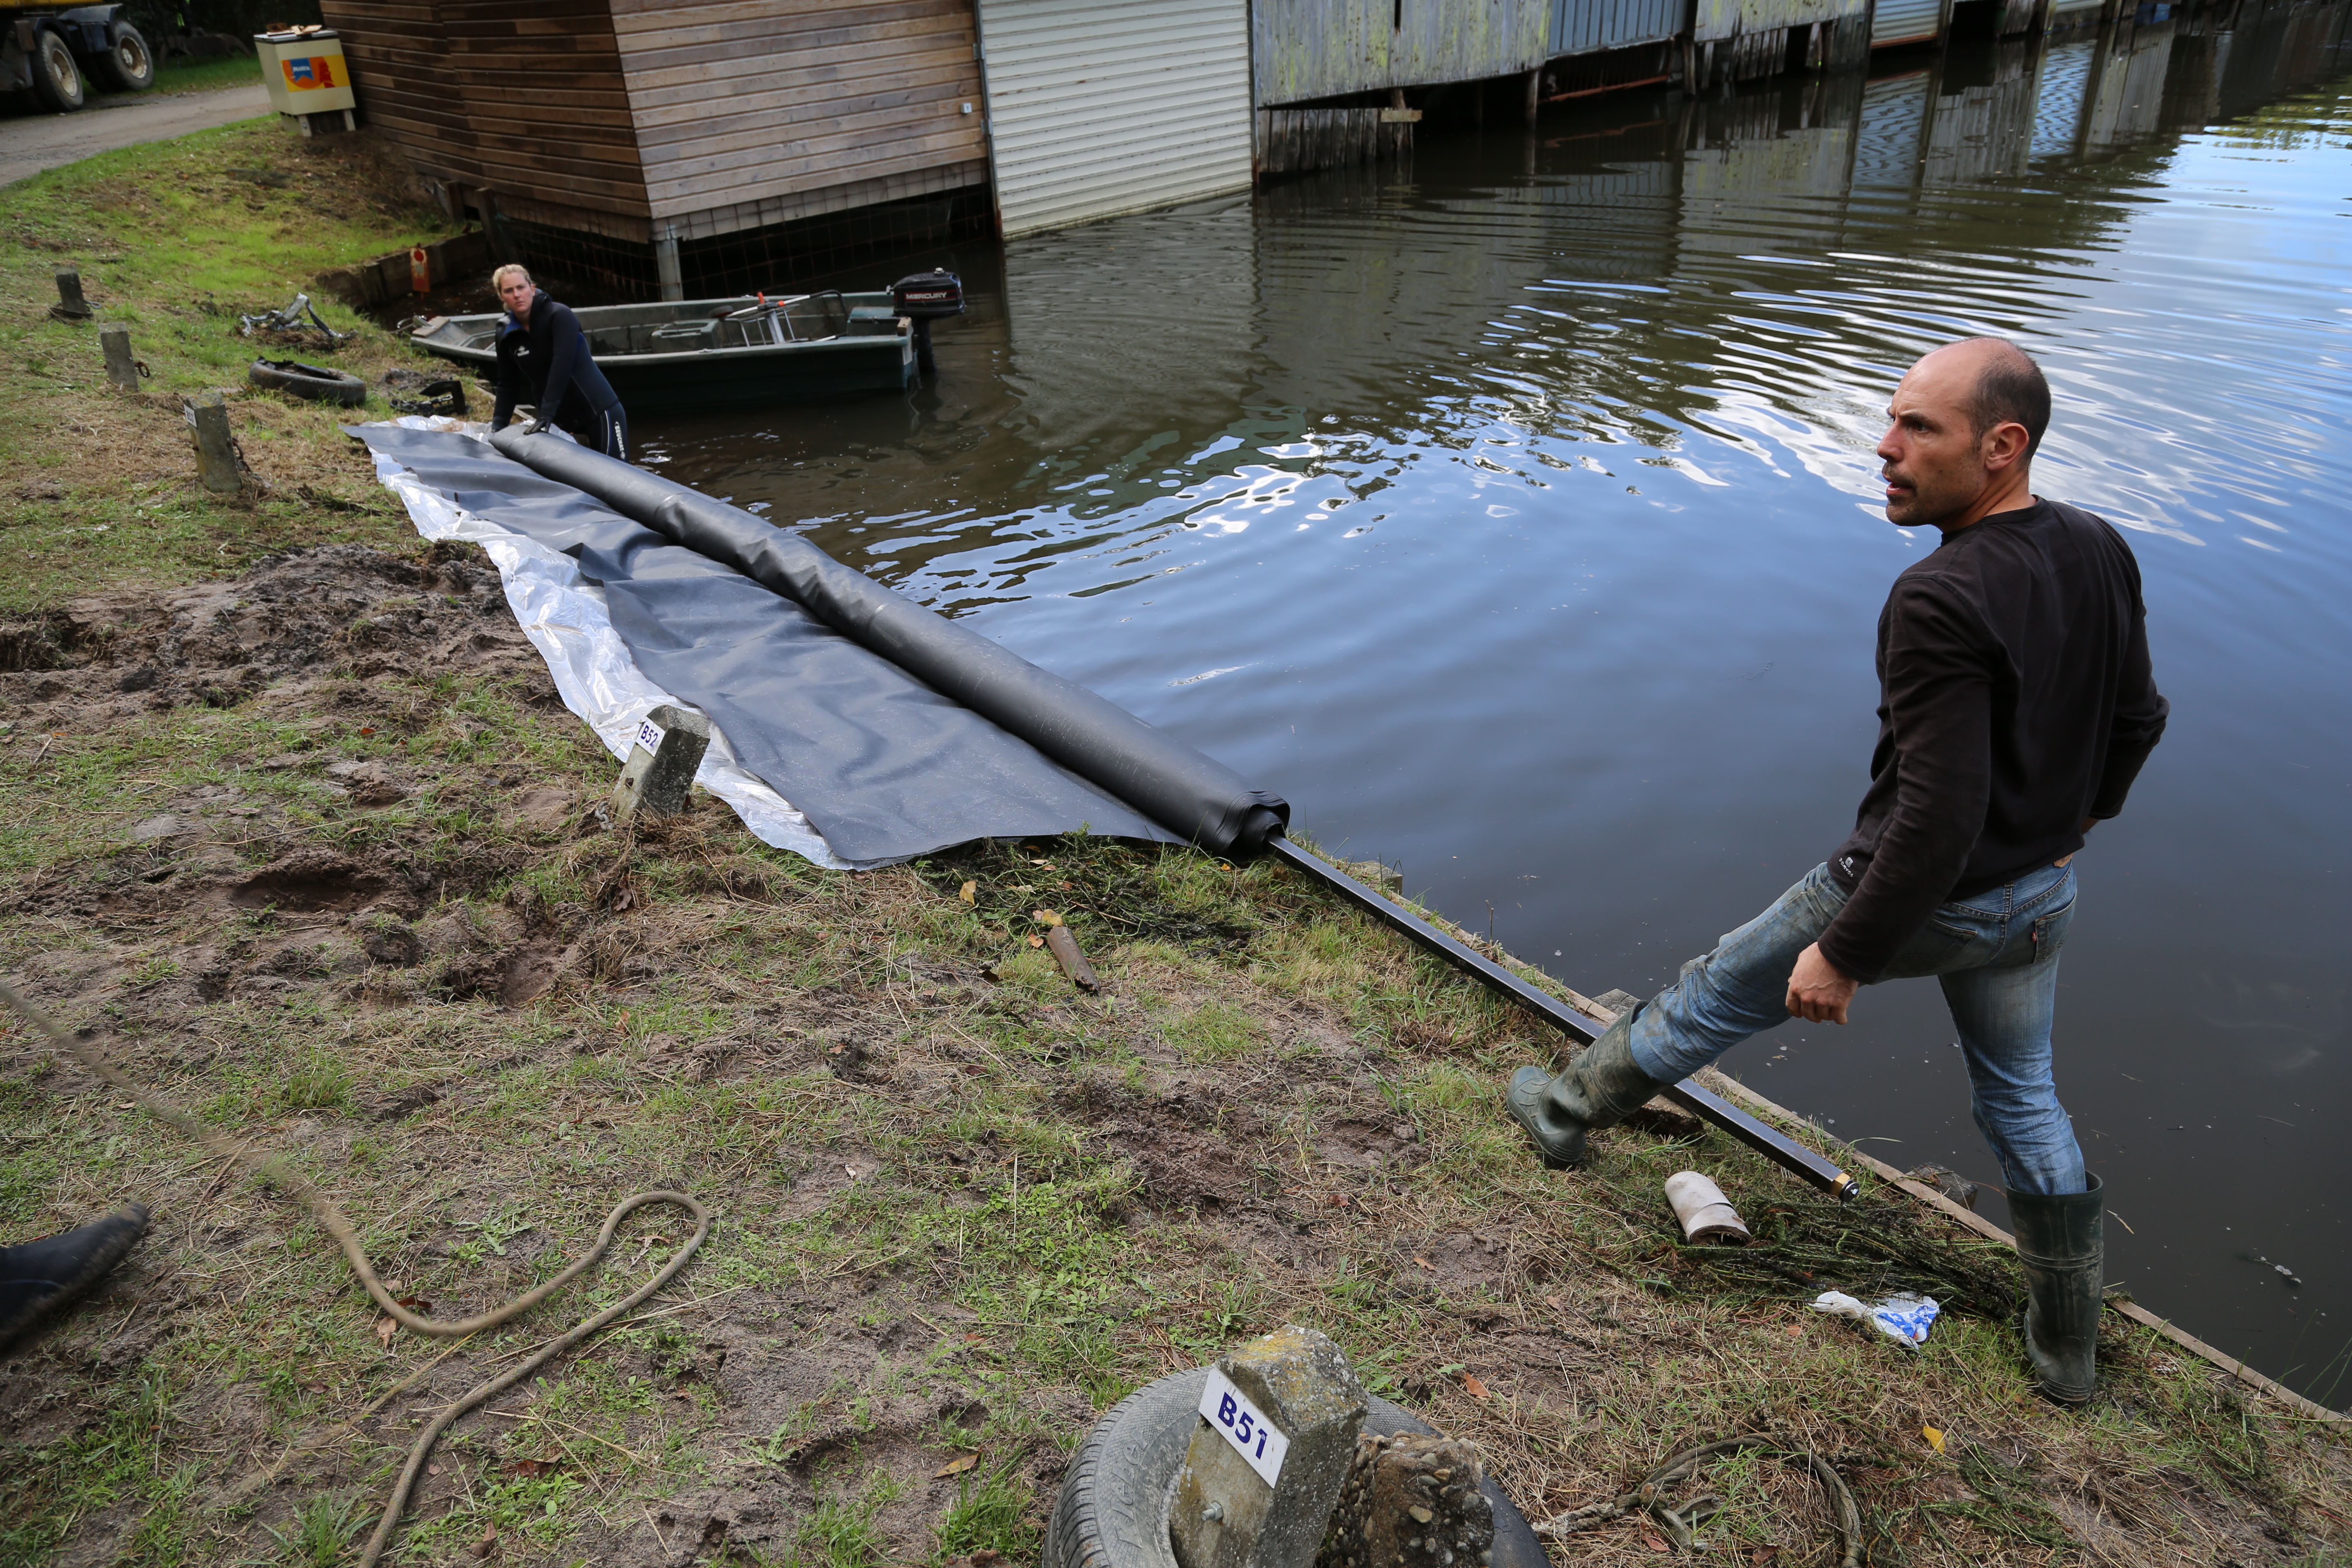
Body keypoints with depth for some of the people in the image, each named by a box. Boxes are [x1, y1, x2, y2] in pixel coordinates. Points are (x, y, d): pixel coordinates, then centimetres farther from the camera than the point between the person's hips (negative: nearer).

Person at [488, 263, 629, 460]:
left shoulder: (559, 315, -14)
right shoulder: (507, 335, 4)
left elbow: (562, 364, -24)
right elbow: (507, 384, 12)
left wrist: (547, 414, -31)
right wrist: (498, 424, 2)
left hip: (598, 411, -5)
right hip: (563, 420, 5)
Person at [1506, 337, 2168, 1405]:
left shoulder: (1940, 603, -30)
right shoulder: (2101, 553, -4)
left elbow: (1937, 820, -32)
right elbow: (2136, 719, 9)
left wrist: (1843, 952, -22)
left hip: (1922, 892, -7)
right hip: (2040, 896, 7)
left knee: (1721, 995, 14)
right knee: (2022, 1102, 23)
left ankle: (1573, 1111, 35)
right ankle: (2066, 1350, 37)